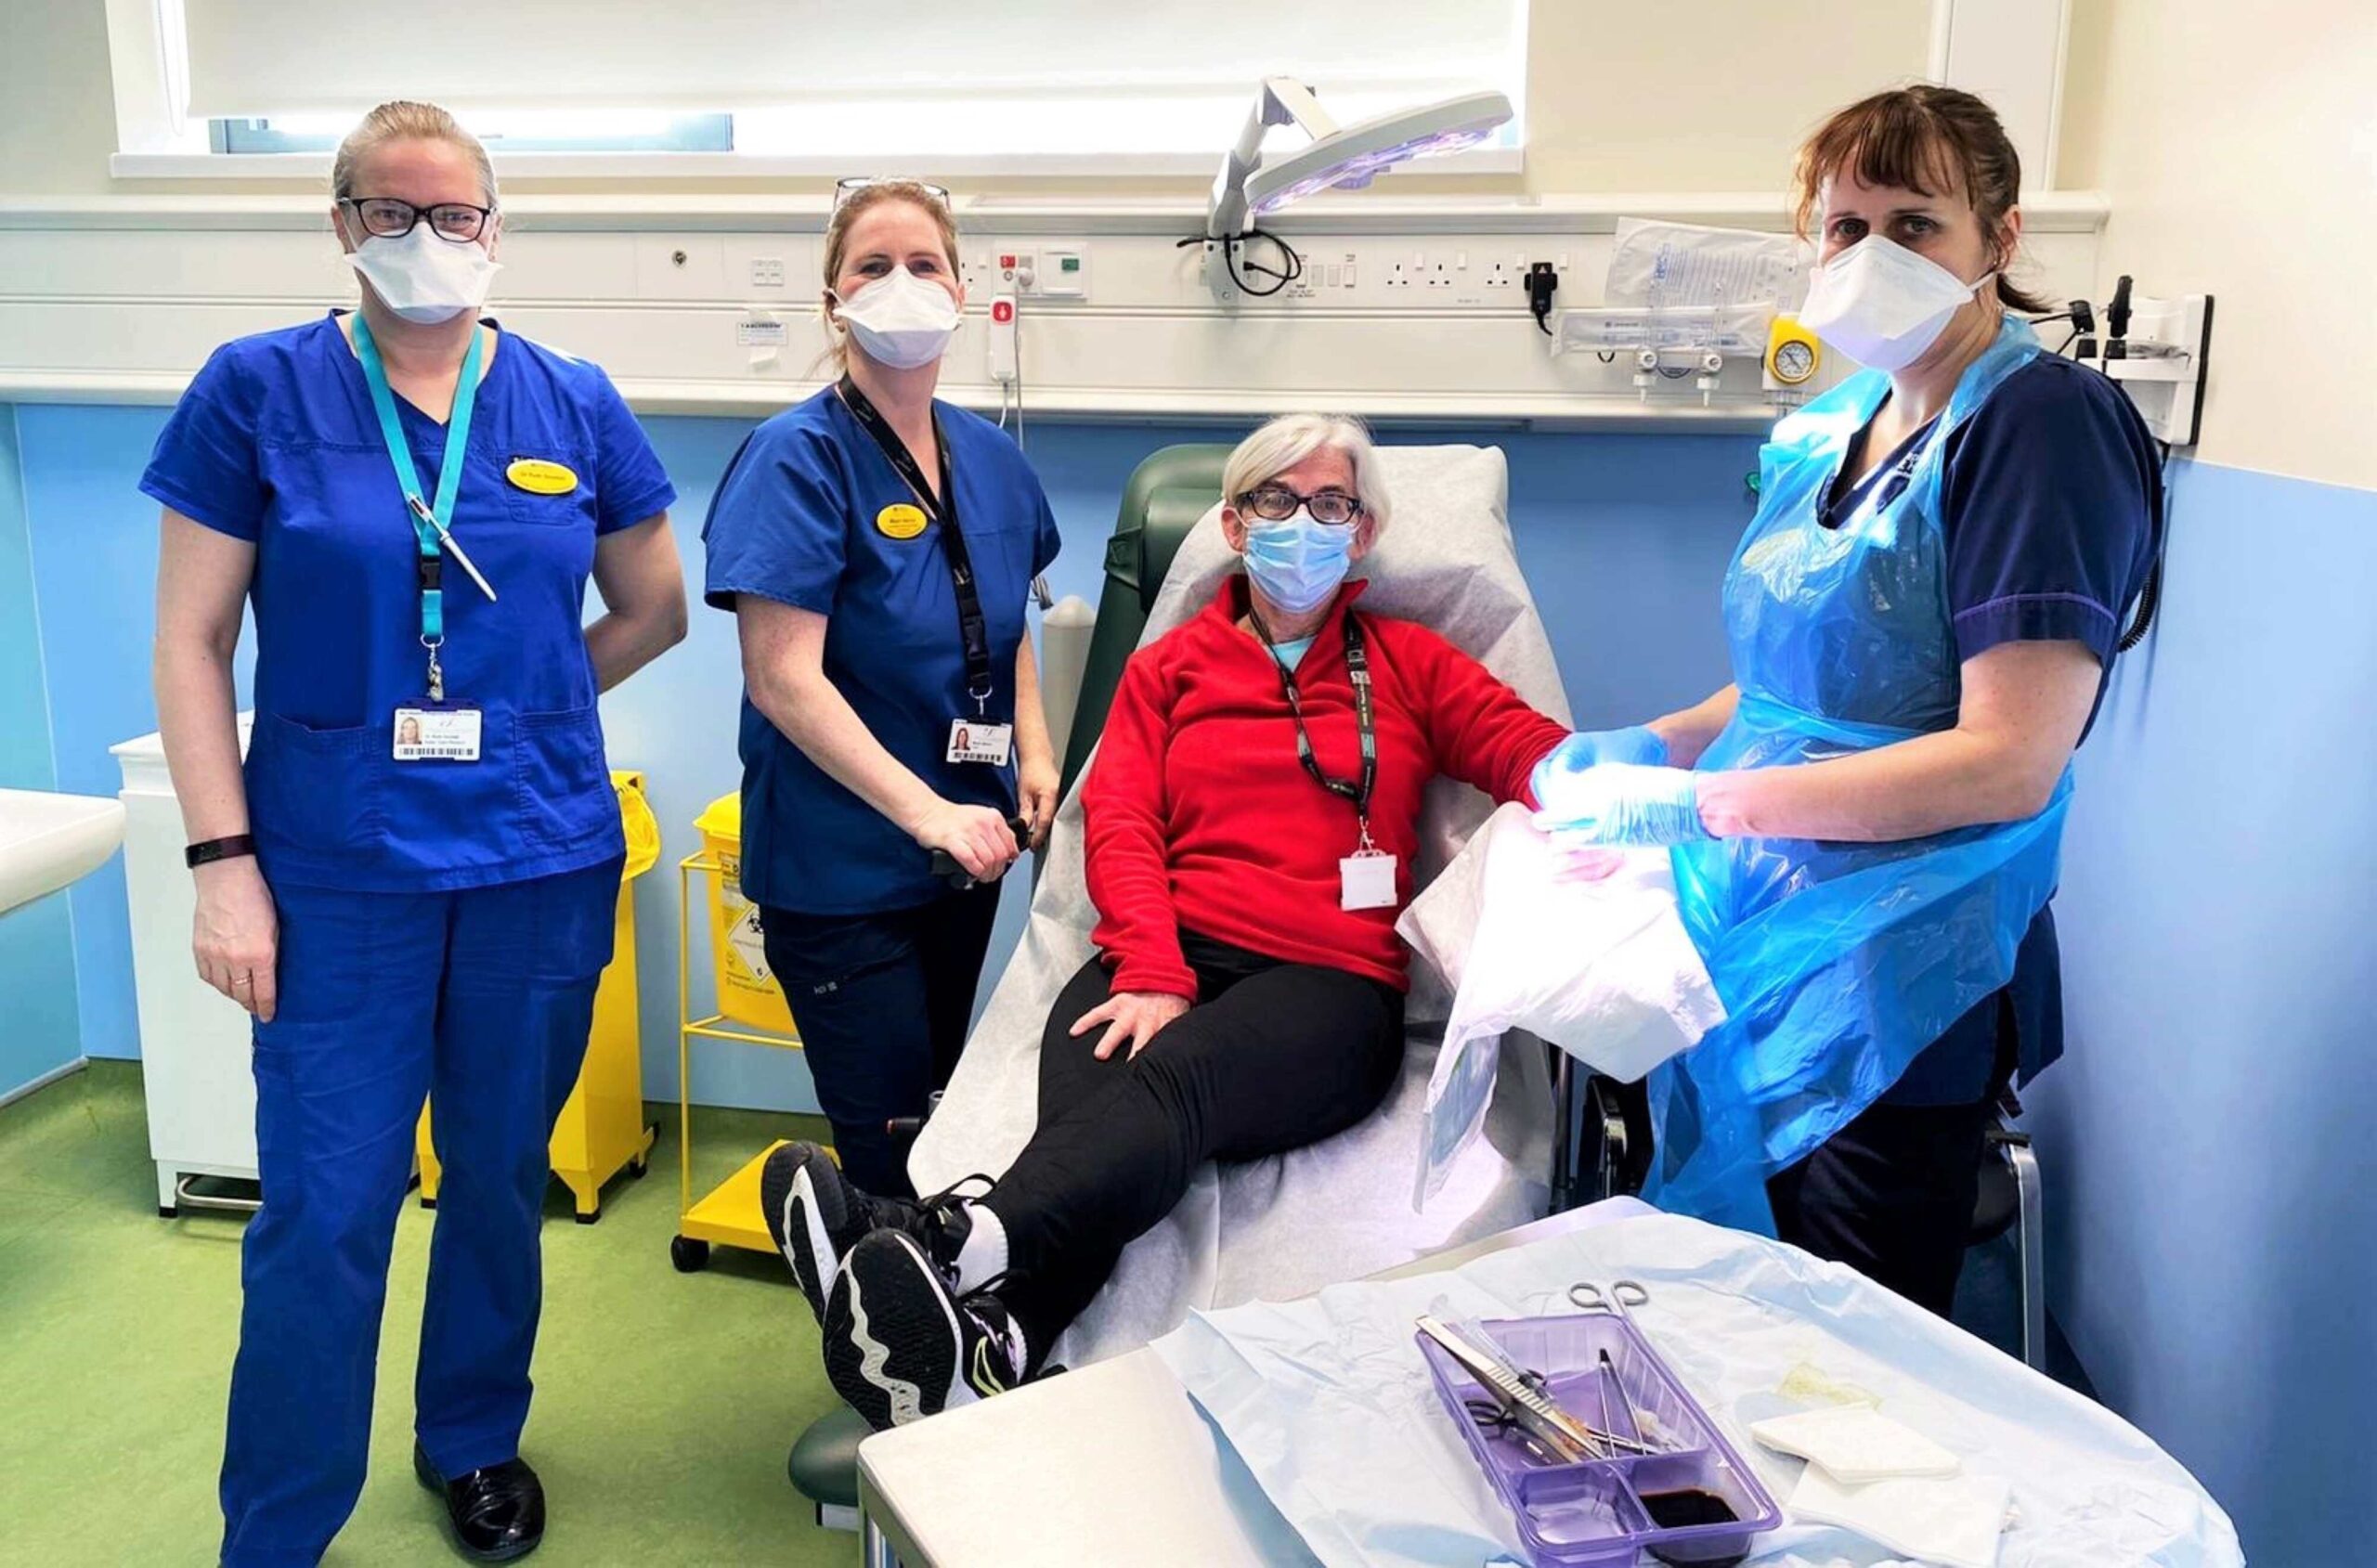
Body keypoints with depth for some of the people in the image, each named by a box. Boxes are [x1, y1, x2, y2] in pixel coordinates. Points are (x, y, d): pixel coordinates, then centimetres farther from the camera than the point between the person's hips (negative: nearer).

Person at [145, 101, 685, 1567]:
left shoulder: (575, 403, 3)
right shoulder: (259, 389, -2)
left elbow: (657, 610, 13)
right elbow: (193, 642, -3)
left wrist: (521, 707, 10)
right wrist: (223, 861, -8)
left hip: (543, 858, 2)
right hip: (337, 868, -2)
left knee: (503, 1180, 15)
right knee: (323, 1217, 1)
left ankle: (477, 1441, 38)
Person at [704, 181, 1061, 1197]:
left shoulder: (992, 459, 5)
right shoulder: (799, 456, -14)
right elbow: (783, 678, -20)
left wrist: (1033, 746, 2)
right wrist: (926, 811, -26)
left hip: (970, 850, 7)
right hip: (841, 865, -6)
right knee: (894, 1157, 1)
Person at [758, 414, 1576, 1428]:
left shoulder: (1408, 664, 22)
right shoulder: (1168, 669, 23)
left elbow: (1542, 757, 8)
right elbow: (1118, 825, 8)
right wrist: (1151, 973, -12)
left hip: (1329, 981, -1)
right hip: (1167, 956, 2)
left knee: (1174, 1078, -37)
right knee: (1088, 1125, -34)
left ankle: (943, 1245, -60)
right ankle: (989, 1352, -59)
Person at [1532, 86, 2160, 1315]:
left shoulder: (2045, 424, -14)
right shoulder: (1840, 424, 10)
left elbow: (2010, 761, -22)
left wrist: (1701, 802, -23)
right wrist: (1659, 742, 3)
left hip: (1896, 988, -7)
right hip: (1758, 940, 7)